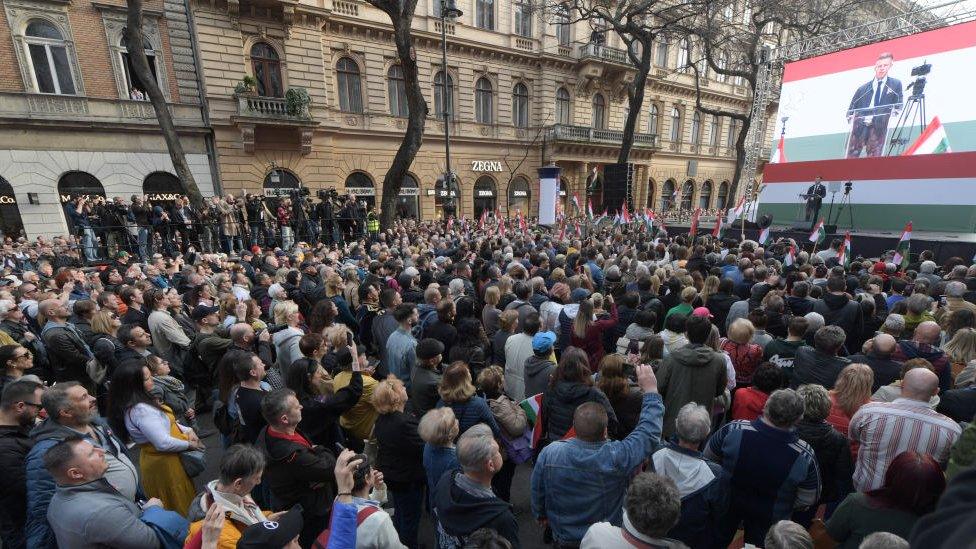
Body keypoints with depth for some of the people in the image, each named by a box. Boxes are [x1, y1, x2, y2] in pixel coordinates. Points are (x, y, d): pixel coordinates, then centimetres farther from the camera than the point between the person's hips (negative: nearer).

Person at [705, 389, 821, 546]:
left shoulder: (734, 430, -32)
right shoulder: (805, 456, -31)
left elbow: (708, 457, -14)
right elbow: (807, 500, -13)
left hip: (726, 502, 0)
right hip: (768, 517, 0)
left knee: (717, 540, 28)